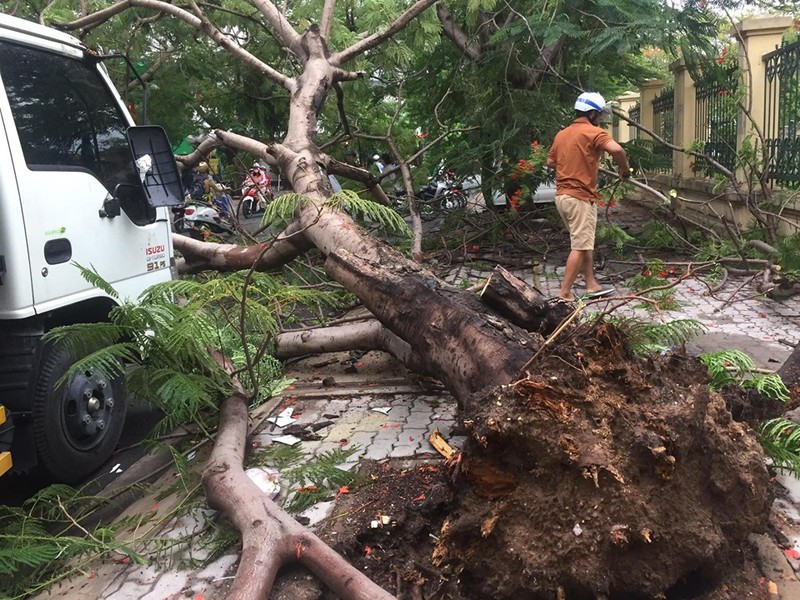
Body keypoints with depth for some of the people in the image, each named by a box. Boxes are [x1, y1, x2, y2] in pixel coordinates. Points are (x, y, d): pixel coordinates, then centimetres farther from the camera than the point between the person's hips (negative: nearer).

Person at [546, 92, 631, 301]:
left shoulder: (561, 134, 13)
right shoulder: (593, 132, -10)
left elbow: (550, 162, 21)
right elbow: (616, 149, -26)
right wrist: (624, 168, -9)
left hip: (562, 195, 8)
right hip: (580, 198, -8)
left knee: (584, 242, 17)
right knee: (580, 247, -3)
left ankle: (591, 284, 23)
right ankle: (565, 292, -3)